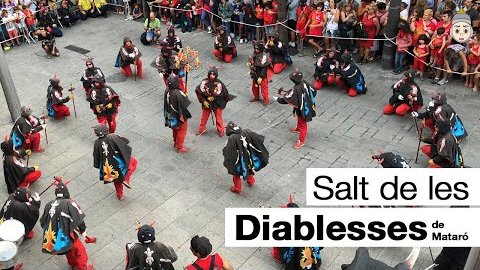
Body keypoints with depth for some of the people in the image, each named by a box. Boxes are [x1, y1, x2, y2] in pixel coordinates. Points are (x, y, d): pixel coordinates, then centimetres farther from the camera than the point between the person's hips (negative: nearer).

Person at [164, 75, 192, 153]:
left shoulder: (167, 91, -11)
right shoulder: (178, 94, -34)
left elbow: (166, 104, 1)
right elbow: (184, 106, -25)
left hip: (172, 115, 7)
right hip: (179, 116, -7)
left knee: (175, 130, 27)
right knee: (181, 132, 13)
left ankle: (176, 143, 46)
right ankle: (180, 147, 26)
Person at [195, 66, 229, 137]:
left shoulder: (219, 84, -23)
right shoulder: (204, 82, -17)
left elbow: (224, 95, -13)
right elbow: (199, 92, -7)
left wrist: (214, 98, -18)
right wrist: (203, 101, -13)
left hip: (217, 104, -2)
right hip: (206, 103, 2)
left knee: (218, 118, 15)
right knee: (204, 117, 19)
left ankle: (221, 130, 36)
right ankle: (201, 129, 40)